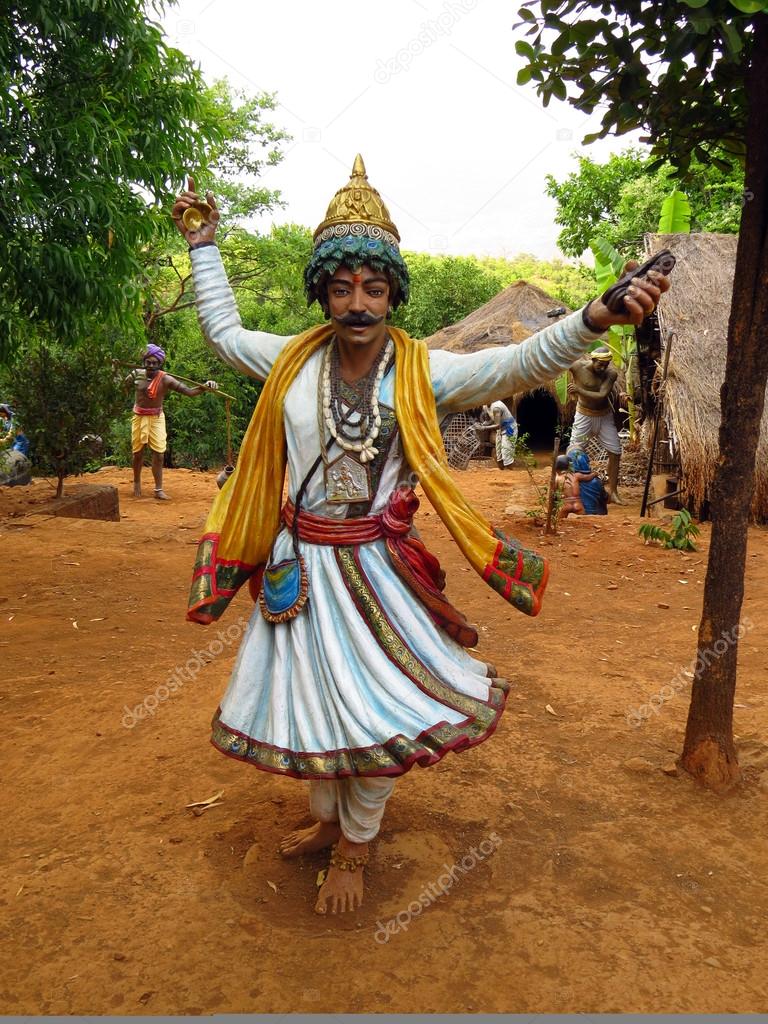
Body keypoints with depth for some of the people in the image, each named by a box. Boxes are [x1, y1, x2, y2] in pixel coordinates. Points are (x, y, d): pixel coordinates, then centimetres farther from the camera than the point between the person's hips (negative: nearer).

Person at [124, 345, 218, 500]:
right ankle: (137, 483, 32)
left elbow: (189, 392, -20)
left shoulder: (165, 379, -15)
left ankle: (158, 489, 1)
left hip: (157, 418, -2)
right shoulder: (137, 374, -6)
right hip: (139, 417, 2)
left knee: (158, 454, -6)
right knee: (138, 453, 9)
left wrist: (205, 387, -36)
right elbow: (121, 384, 13)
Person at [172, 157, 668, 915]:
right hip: (300, 567, 3)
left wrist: (598, 317, -35)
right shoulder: (294, 360, 0)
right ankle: (326, 820, 43)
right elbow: (223, 331, 18)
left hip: (376, 569, -2)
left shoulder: (423, 373, -9)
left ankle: (355, 846, 30)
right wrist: (203, 246, 20)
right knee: (310, 697, 16)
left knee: (376, 706, 2)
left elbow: (524, 364, -19)